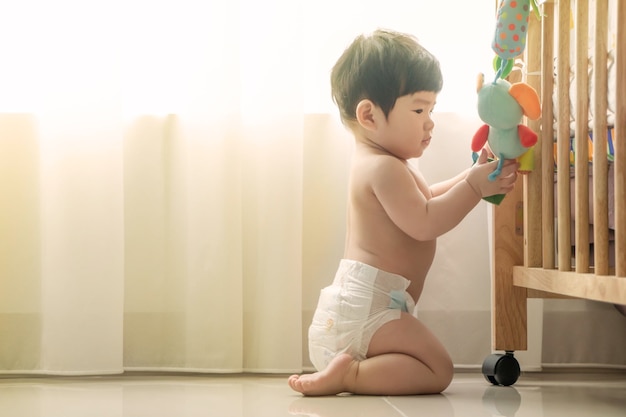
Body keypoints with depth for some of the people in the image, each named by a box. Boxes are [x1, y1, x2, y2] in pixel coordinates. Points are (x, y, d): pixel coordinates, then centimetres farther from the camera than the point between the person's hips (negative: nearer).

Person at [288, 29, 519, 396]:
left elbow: (426, 200, 25)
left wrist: (472, 175, 11)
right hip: (366, 307, -11)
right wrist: (474, 186, -19)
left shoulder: (376, 163, 18)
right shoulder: (384, 168, -16)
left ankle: (336, 366, 7)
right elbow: (424, 223, -22)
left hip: (349, 307, 11)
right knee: (437, 370, -13)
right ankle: (349, 375, -20)